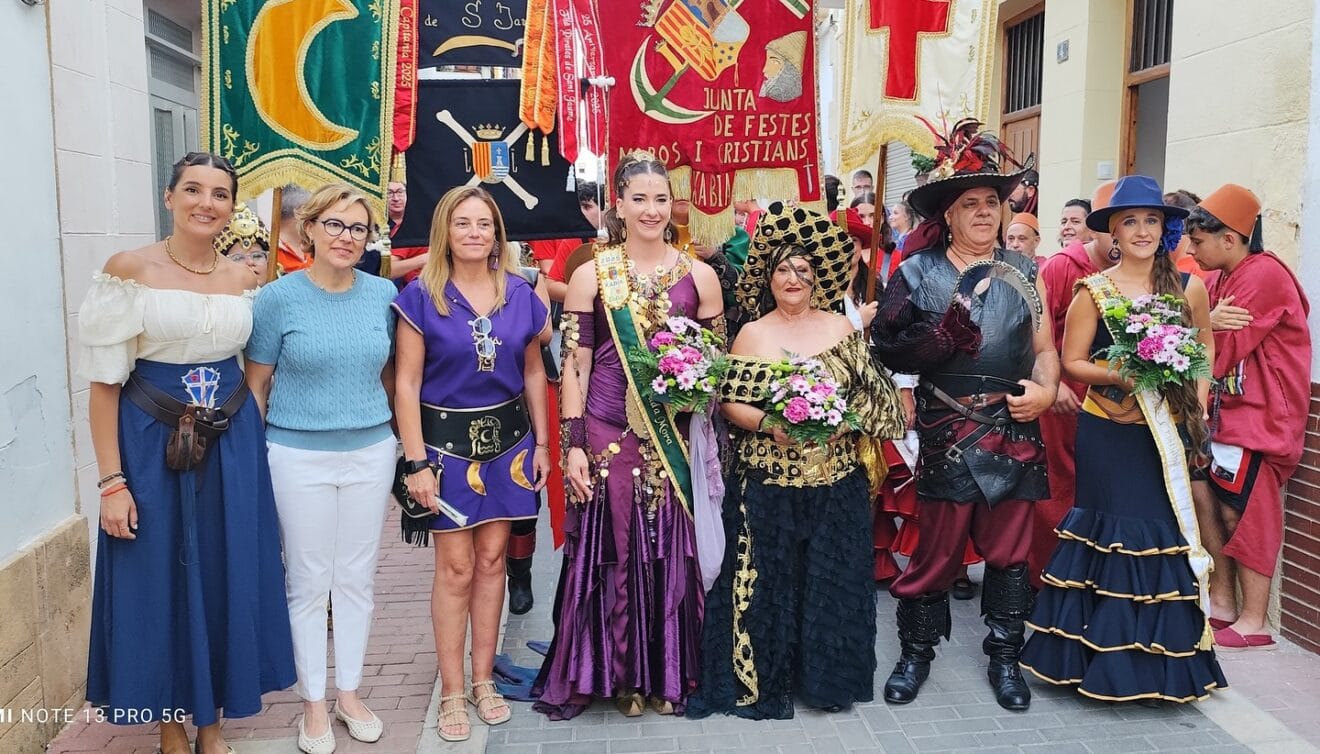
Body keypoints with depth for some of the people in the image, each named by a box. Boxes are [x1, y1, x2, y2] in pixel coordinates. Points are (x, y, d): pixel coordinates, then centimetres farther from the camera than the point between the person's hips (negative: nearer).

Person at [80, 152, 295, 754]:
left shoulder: (243, 278, 4)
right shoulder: (129, 269, -8)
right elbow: (104, 381, -8)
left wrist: (253, 441, 9)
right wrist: (111, 480, -12)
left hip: (233, 445, 4)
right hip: (152, 443, -3)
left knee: (227, 581, 10)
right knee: (158, 583, 7)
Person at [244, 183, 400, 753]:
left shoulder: (383, 294, 2)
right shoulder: (278, 297, -6)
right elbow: (257, 383, -1)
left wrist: (398, 434, 11)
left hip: (370, 452, 3)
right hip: (299, 455, -3)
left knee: (358, 578, 12)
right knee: (308, 582, 6)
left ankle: (349, 692, 29)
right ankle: (313, 703, 23)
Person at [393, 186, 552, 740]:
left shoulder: (520, 293, 3)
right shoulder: (421, 295, -6)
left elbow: (533, 373, 11)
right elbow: (407, 384, -8)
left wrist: (541, 442, 9)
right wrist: (416, 461, -12)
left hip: (507, 438, 3)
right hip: (447, 439, -3)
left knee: (492, 559, 10)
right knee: (455, 567, 2)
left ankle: (484, 679, 25)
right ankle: (451, 693, 17)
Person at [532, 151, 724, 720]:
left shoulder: (699, 275, 5)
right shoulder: (591, 275, 1)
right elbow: (573, 365, -1)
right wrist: (573, 445, -7)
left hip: (675, 438, 2)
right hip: (608, 436, -1)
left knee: (671, 553, 9)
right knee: (611, 552, 6)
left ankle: (667, 672, 27)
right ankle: (615, 672, 24)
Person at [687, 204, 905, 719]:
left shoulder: (843, 329, 6)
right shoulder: (752, 335, 0)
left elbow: (870, 395, 8)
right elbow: (729, 403, -3)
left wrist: (842, 420, -9)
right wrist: (770, 423, -19)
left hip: (834, 484, 2)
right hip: (767, 485, -2)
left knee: (831, 580, 9)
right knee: (765, 582, 3)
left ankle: (825, 676, 27)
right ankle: (762, 679, 20)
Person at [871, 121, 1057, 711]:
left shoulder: (1023, 272, 8)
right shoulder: (917, 274, 1)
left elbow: (1045, 347, 8)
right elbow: (890, 351, -7)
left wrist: (1045, 388, -11)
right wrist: (944, 338, -20)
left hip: (1014, 429, 3)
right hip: (946, 433, -2)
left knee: (1008, 549, 11)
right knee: (937, 548, 4)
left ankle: (1004, 657, 28)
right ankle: (916, 651, 23)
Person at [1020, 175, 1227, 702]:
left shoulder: (1188, 288, 3)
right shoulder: (1093, 292, -5)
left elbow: (1205, 343, 17)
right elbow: (1072, 361, -3)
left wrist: (1197, 400, 4)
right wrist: (1122, 375, -19)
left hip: (1168, 430, 3)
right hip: (1108, 432, -3)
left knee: (1167, 532, 6)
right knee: (1111, 533, 2)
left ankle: (1161, 654, 22)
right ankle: (1104, 654, 16)